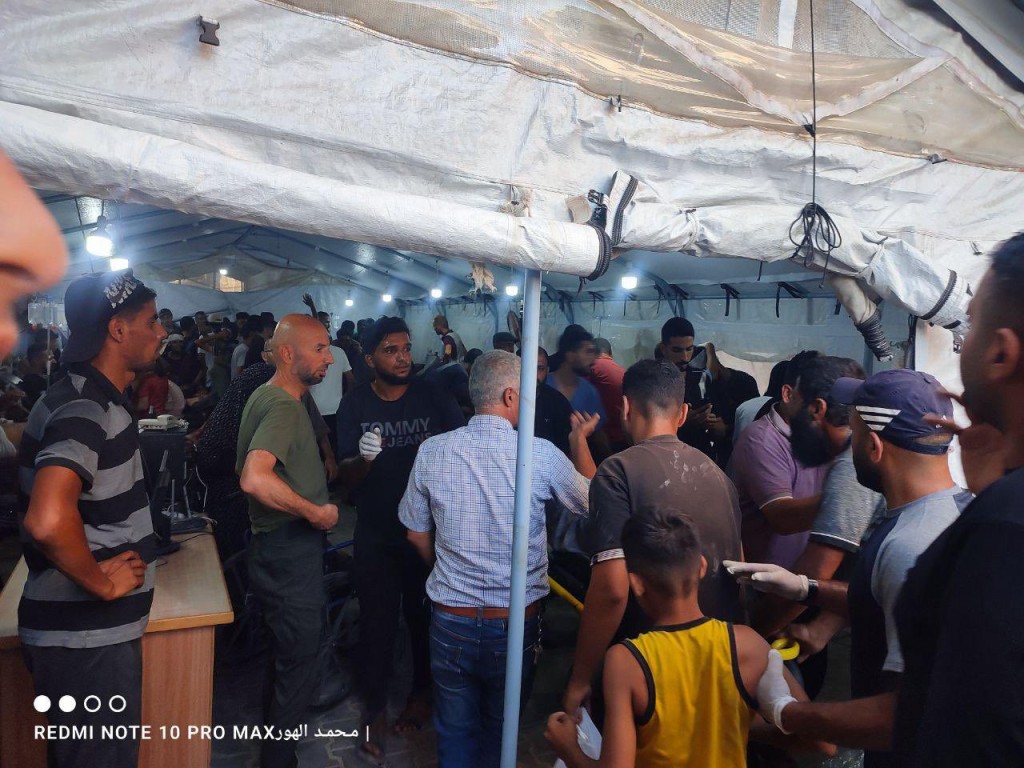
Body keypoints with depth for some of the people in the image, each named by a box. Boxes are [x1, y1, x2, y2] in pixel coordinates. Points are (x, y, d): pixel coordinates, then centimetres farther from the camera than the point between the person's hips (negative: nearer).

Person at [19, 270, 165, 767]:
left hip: (93, 628, 9)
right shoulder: (85, 409, -22)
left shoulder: (93, 399, 10)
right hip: (86, 636, -9)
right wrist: (102, 583, -23)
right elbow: (47, 522, -38)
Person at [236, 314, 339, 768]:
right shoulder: (284, 406, -22)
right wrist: (316, 513, -26)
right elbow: (254, 479, -38)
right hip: (290, 553, -11)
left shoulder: (265, 397, 11)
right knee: (299, 667, 4)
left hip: (278, 548, 11)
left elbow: (244, 468, 23)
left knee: (286, 659, 25)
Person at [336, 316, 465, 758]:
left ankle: (422, 692, 39)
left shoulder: (434, 396, -6)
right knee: (377, 622, 8)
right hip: (377, 534, 0)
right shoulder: (355, 404, -6)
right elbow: (346, 476, -11)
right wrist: (364, 458, -31)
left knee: (425, 616, 15)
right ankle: (374, 708, 28)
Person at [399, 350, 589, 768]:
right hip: (516, 623, -1)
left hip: (451, 620, 1)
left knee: (455, 732, 21)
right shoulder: (540, 454, -16)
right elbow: (591, 503, 1)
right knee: (500, 731, 24)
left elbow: (417, 535, 4)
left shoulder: (432, 451, -9)